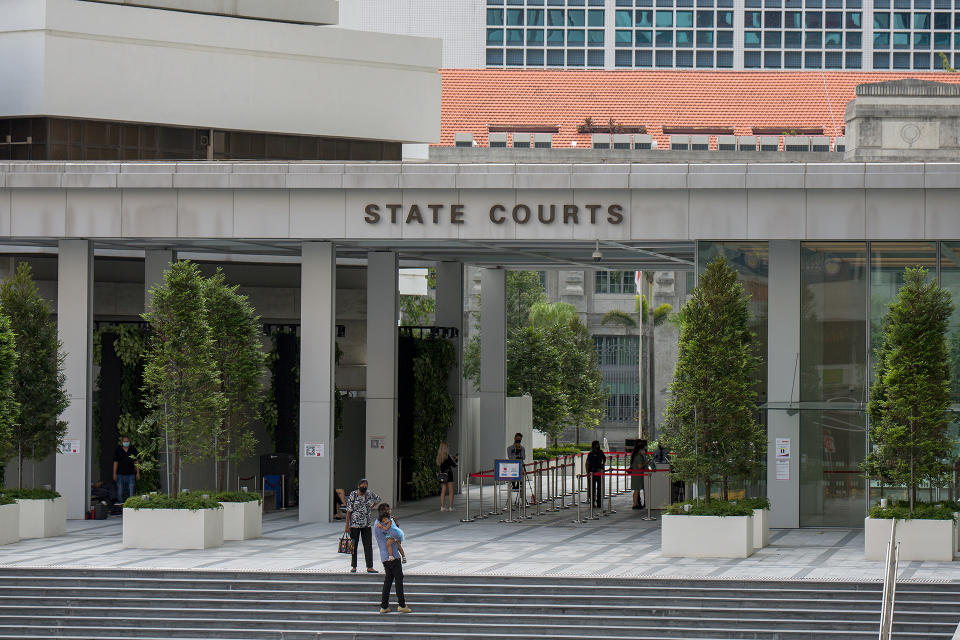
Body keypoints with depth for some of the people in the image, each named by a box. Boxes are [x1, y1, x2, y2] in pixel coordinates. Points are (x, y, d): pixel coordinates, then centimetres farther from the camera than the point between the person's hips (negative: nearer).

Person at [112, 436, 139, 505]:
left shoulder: (133, 450, 6)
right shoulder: (118, 450, 4)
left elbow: (136, 462, 9)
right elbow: (115, 463, 6)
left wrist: (138, 473, 4)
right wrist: (114, 474, 2)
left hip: (131, 474, 0)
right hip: (120, 474, 0)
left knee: (131, 492, 0)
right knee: (120, 492, -1)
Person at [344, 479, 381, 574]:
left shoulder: (369, 494, 4)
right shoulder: (353, 495, -7)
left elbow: (378, 499, 25)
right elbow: (349, 510, -8)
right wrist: (347, 525, -11)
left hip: (366, 523, 3)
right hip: (355, 523, -3)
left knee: (368, 545, 0)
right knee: (353, 545, 4)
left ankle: (370, 567, 1)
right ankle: (353, 567, 13)